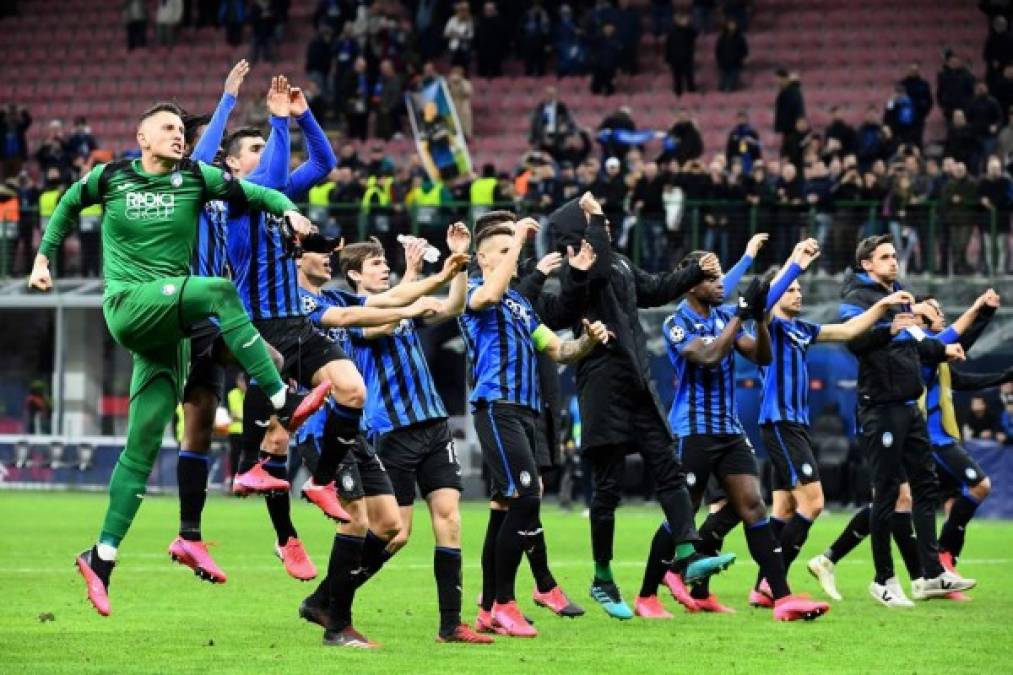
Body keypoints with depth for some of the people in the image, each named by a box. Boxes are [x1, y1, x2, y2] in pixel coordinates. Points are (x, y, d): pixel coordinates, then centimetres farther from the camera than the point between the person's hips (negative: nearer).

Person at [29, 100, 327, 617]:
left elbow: (253, 193, 8)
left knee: (142, 449, 2)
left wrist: (287, 209, -11)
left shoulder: (195, 179, 6)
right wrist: (44, 257, 20)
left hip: (169, 323, 3)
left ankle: (102, 557, 7)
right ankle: (282, 404, -30)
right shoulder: (110, 178, 4)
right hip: (127, 304, -3)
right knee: (219, 291, -29)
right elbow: (67, 206, 22)